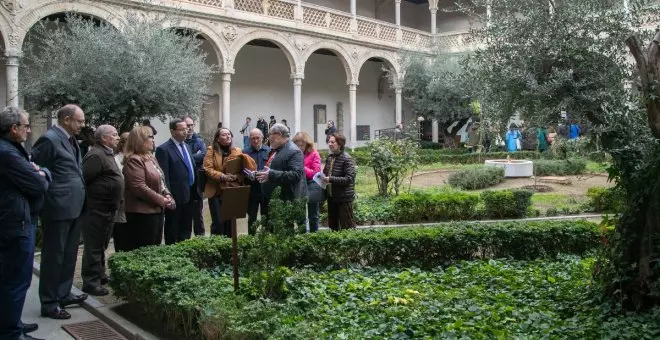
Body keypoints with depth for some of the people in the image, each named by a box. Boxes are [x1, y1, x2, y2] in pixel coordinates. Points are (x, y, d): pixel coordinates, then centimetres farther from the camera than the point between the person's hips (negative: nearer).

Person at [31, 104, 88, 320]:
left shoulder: (71, 140, 13)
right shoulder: (49, 139, -14)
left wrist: (78, 199, 13)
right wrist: (46, 201, -10)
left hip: (73, 207, 9)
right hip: (58, 208, -9)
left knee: (69, 255, 17)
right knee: (54, 256, 1)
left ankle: (63, 294, 30)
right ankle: (49, 303, 12)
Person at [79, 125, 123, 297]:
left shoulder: (107, 154, 15)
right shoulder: (96, 155, -17)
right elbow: (83, 179, -22)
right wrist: (88, 200, -15)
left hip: (108, 210, 10)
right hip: (96, 210, -10)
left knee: (101, 246, 21)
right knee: (93, 247, 0)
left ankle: (100, 274, 33)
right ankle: (91, 282, 8)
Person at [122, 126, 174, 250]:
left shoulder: (150, 157, 15)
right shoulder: (134, 160, -15)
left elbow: (160, 181, 20)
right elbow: (139, 188, -23)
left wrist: (167, 196, 2)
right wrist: (161, 200, -17)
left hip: (156, 210, 10)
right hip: (143, 213, -10)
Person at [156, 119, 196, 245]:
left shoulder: (187, 146, 13)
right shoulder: (163, 149, -13)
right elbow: (164, 176, -16)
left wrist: (194, 190, 13)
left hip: (189, 195, 8)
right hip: (176, 196, -8)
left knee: (186, 229, 15)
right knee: (173, 230, 5)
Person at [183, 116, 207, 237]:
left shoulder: (199, 141, 6)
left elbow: (202, 155, -11)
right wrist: (195, 157, -14)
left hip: (196, 181, 1)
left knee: (198, 211, 10)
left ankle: (200, 235, 19)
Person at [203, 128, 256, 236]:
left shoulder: (237, 151, 8)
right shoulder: (211, 151, 0)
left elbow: (243, 170, 4)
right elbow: (208, 169, -10)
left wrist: (236, 177, -16)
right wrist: (222, 176, -21)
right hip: (216, 191, -3)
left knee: (230, 222, 10)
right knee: (218, 222, -5)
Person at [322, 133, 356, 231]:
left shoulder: (347, 159, -14)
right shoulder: (329, 158, 8)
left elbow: (349, 178, -21)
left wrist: (331, 179, -25)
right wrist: (322, 177, 1)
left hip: (344, 197, -7)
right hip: (331, 196, 8)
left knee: (346, 226, 0)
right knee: (332, 224, 18)